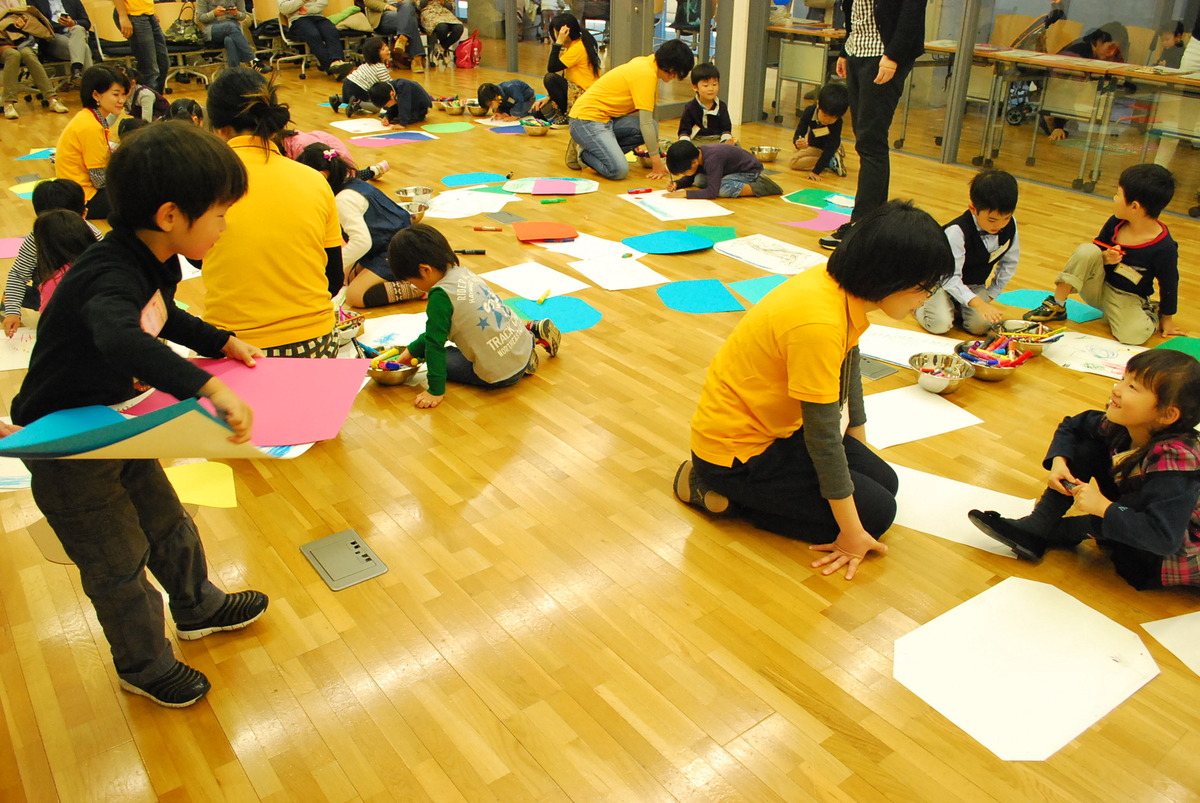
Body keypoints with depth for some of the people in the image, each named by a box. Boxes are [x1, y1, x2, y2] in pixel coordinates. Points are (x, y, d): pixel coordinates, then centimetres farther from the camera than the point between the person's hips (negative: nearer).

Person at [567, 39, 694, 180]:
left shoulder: (644, 63, 11)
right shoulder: (646, 74, -19)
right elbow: (645, 122, -20)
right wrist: (656, 161, -16)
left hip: (607, 118, 10)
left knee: (652, 128, -10)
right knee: (619, 171, -27)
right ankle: (582, 152, -1)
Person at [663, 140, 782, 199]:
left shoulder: (712, 159, -34)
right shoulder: (696, 154, -9)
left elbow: (712, 192, -37)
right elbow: (690, 178, 8)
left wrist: (684, 193, -36)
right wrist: (677, 184, -12)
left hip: (750, 170, -10)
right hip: (735, 169, 10)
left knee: (721, 189, -33)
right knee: (698, 180, -5)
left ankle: (759, 187, -17)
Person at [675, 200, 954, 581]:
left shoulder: (844, 287, -5)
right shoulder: (818, 323, -33)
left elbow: (848, 367, 12)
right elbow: (823, 435, -26)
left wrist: (859, 445, 23)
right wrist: (851, 532, -17)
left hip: (778, 425, 10)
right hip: (736, 448, -10)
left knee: (884, 481, 11)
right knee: (876, 512, -6)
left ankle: (743, 488, 11)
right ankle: (725, 493, -2)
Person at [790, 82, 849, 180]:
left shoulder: (838, 122, -34)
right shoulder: (809, 111, -26)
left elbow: (830, 147, -33)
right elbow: (798, 134, -27)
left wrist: (815, 171, -40)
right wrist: (797, 142, -54)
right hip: (813, 146, 5)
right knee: (792, 161, -15)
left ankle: (833, 161, -13)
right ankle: (833, 162, -11)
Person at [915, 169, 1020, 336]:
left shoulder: (1010, 226, -10)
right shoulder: (957, 231, -30)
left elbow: (1009, 263, 7)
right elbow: (950, 277, -33)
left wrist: (991, 294, 4)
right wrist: (978, 303, -43)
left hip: (975, 286, 5)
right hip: (943, 282, -5)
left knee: (981, 325, -22)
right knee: (940, 324, -28)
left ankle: (957, 309, 11)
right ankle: (920, 303, 5)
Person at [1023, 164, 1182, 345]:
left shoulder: (1165, 248, -20)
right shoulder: (1115, 224, -9)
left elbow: (1169, 284, -7)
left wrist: (1166, 319, 5)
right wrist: (1104, 257, -18)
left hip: (1128, 298, -2)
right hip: (1097, 288, 3)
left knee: (1133, 335, -32)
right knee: (1087, 250, -26)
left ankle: (1151, 314, 8)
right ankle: (1056, 307, -14)